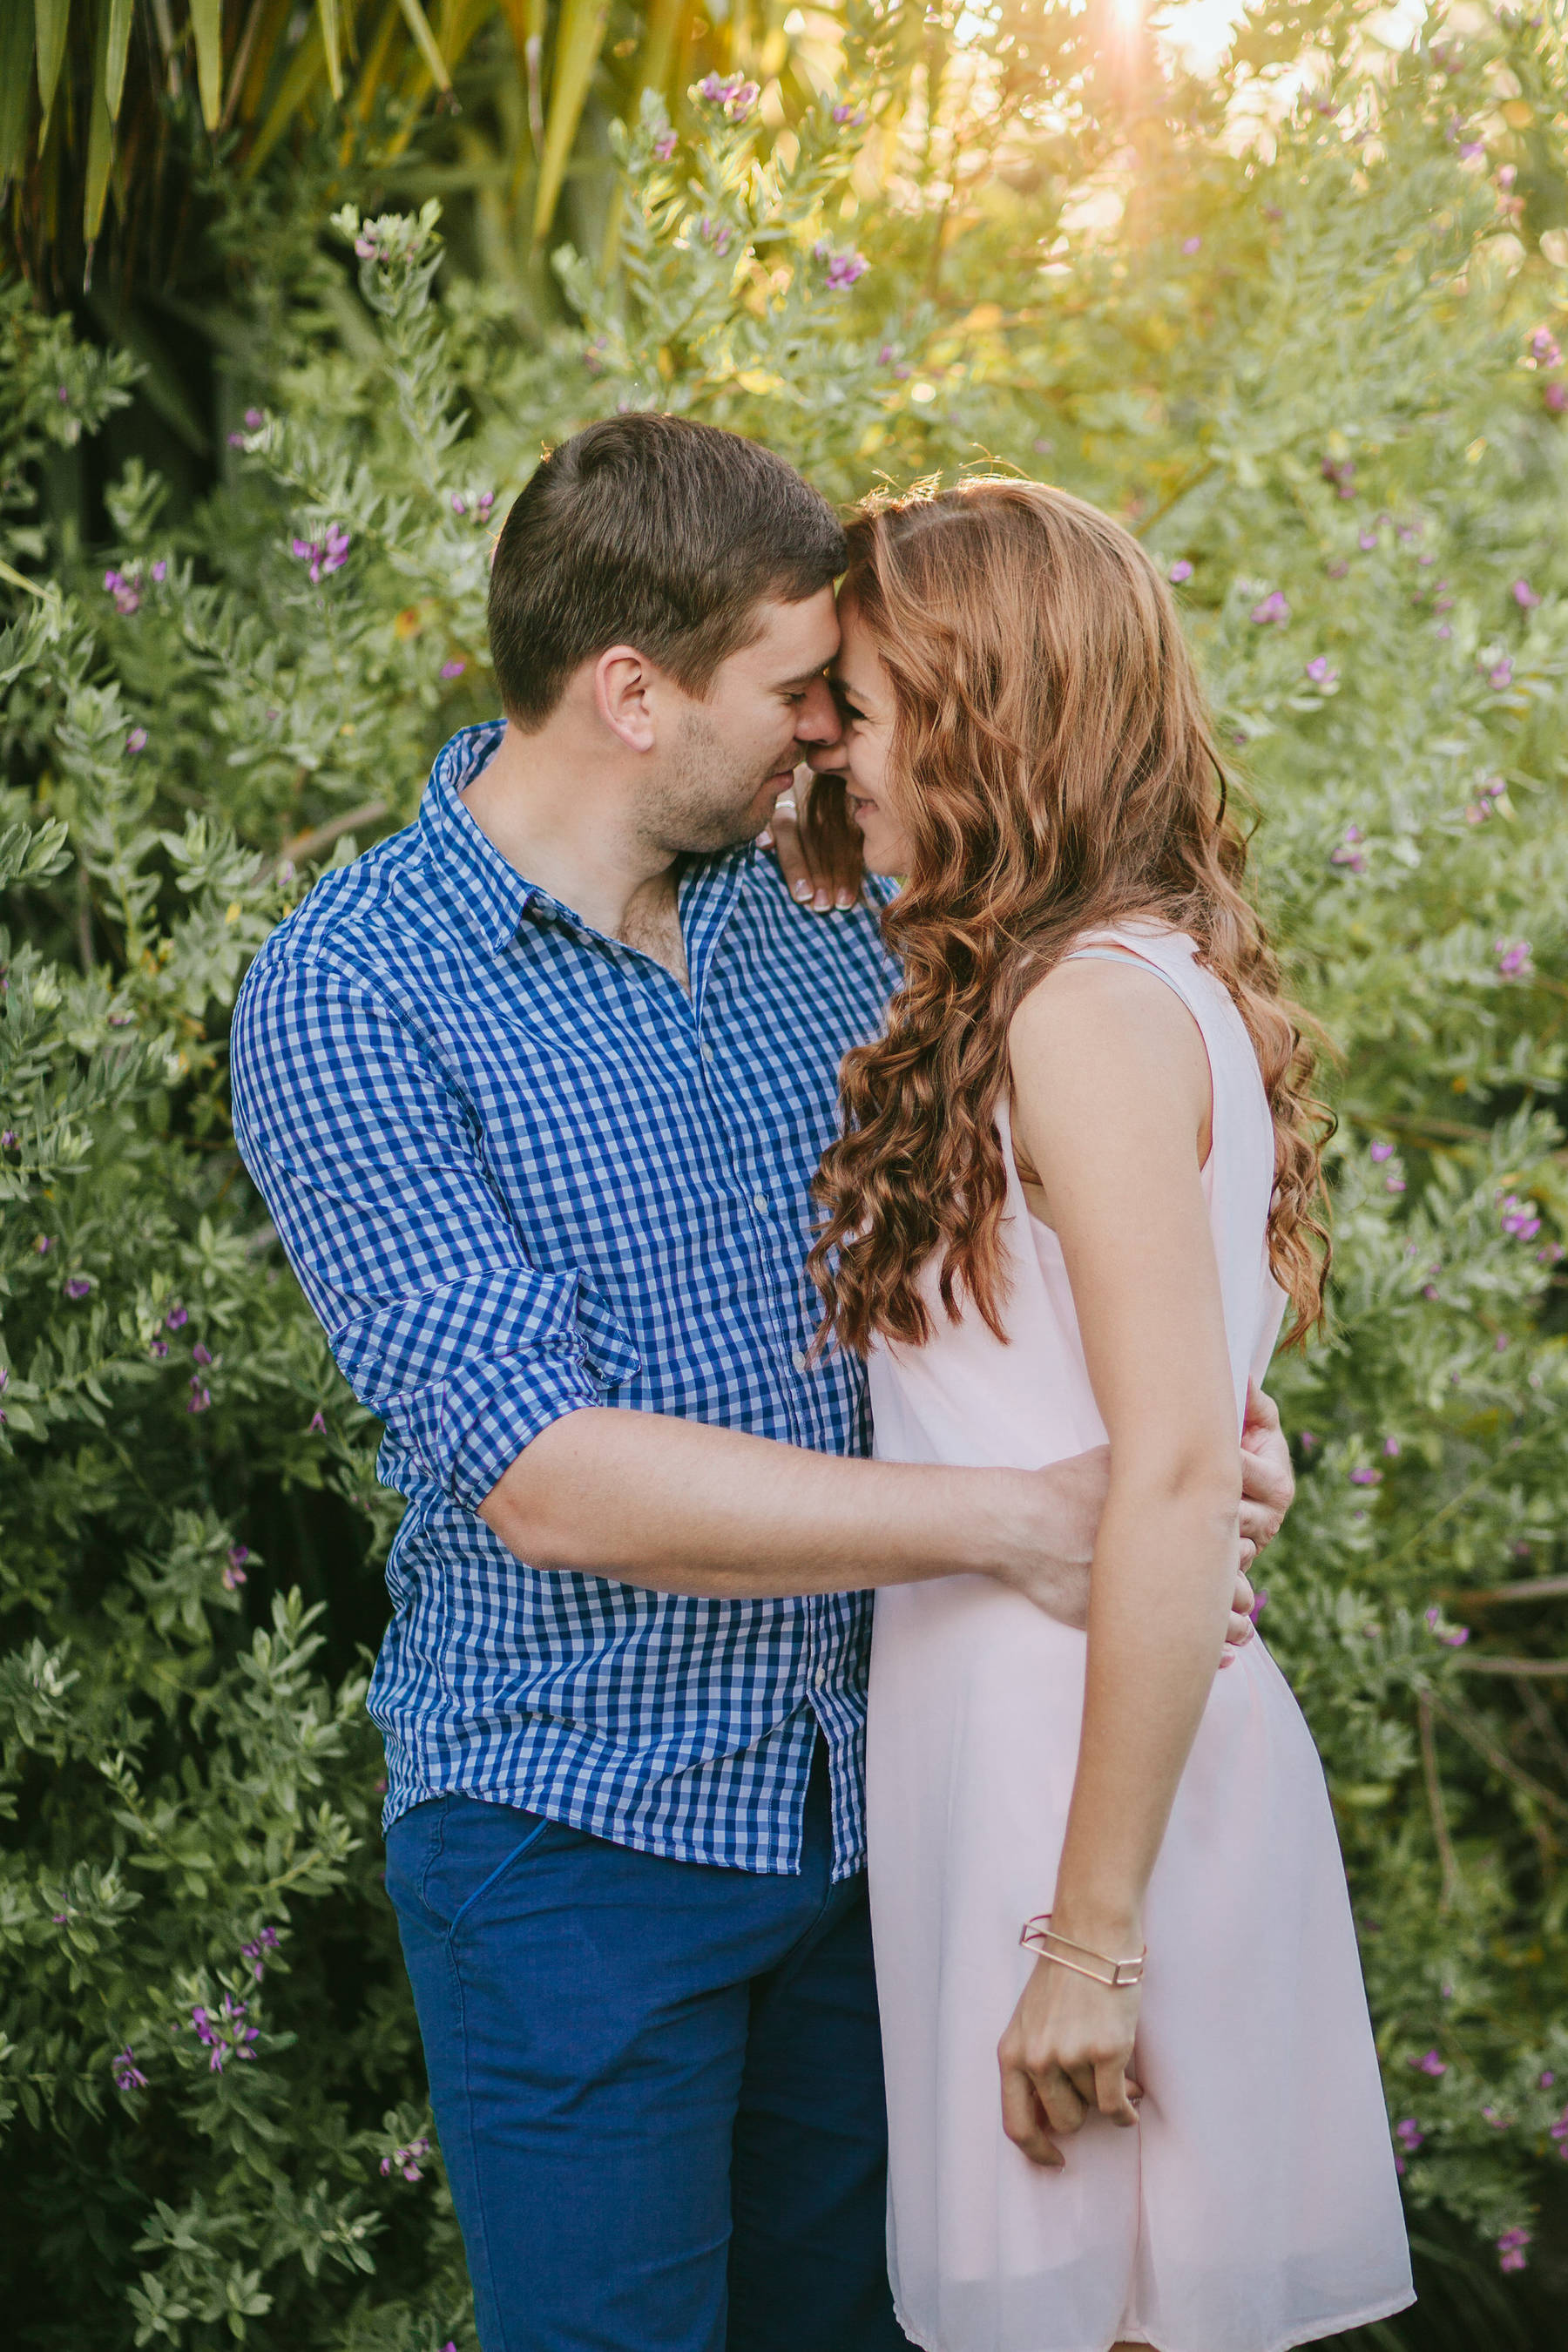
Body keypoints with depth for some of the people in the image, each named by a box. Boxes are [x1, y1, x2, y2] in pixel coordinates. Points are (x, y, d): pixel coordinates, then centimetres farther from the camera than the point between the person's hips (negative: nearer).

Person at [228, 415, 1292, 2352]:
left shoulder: (823, 914, 3)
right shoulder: (346, 996, -16)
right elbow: (555, 1481, -24)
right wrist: (1010, 1522, -24)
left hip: (865, 1805, 6)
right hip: (581, 1831, -5)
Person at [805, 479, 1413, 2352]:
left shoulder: (1093, 1010, -16)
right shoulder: (1145, 973, 12)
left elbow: (1176, 1478, -22)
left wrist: (1094, 1932, -20)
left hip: (1093, 1763, -9)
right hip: (1020, 1732, 9)